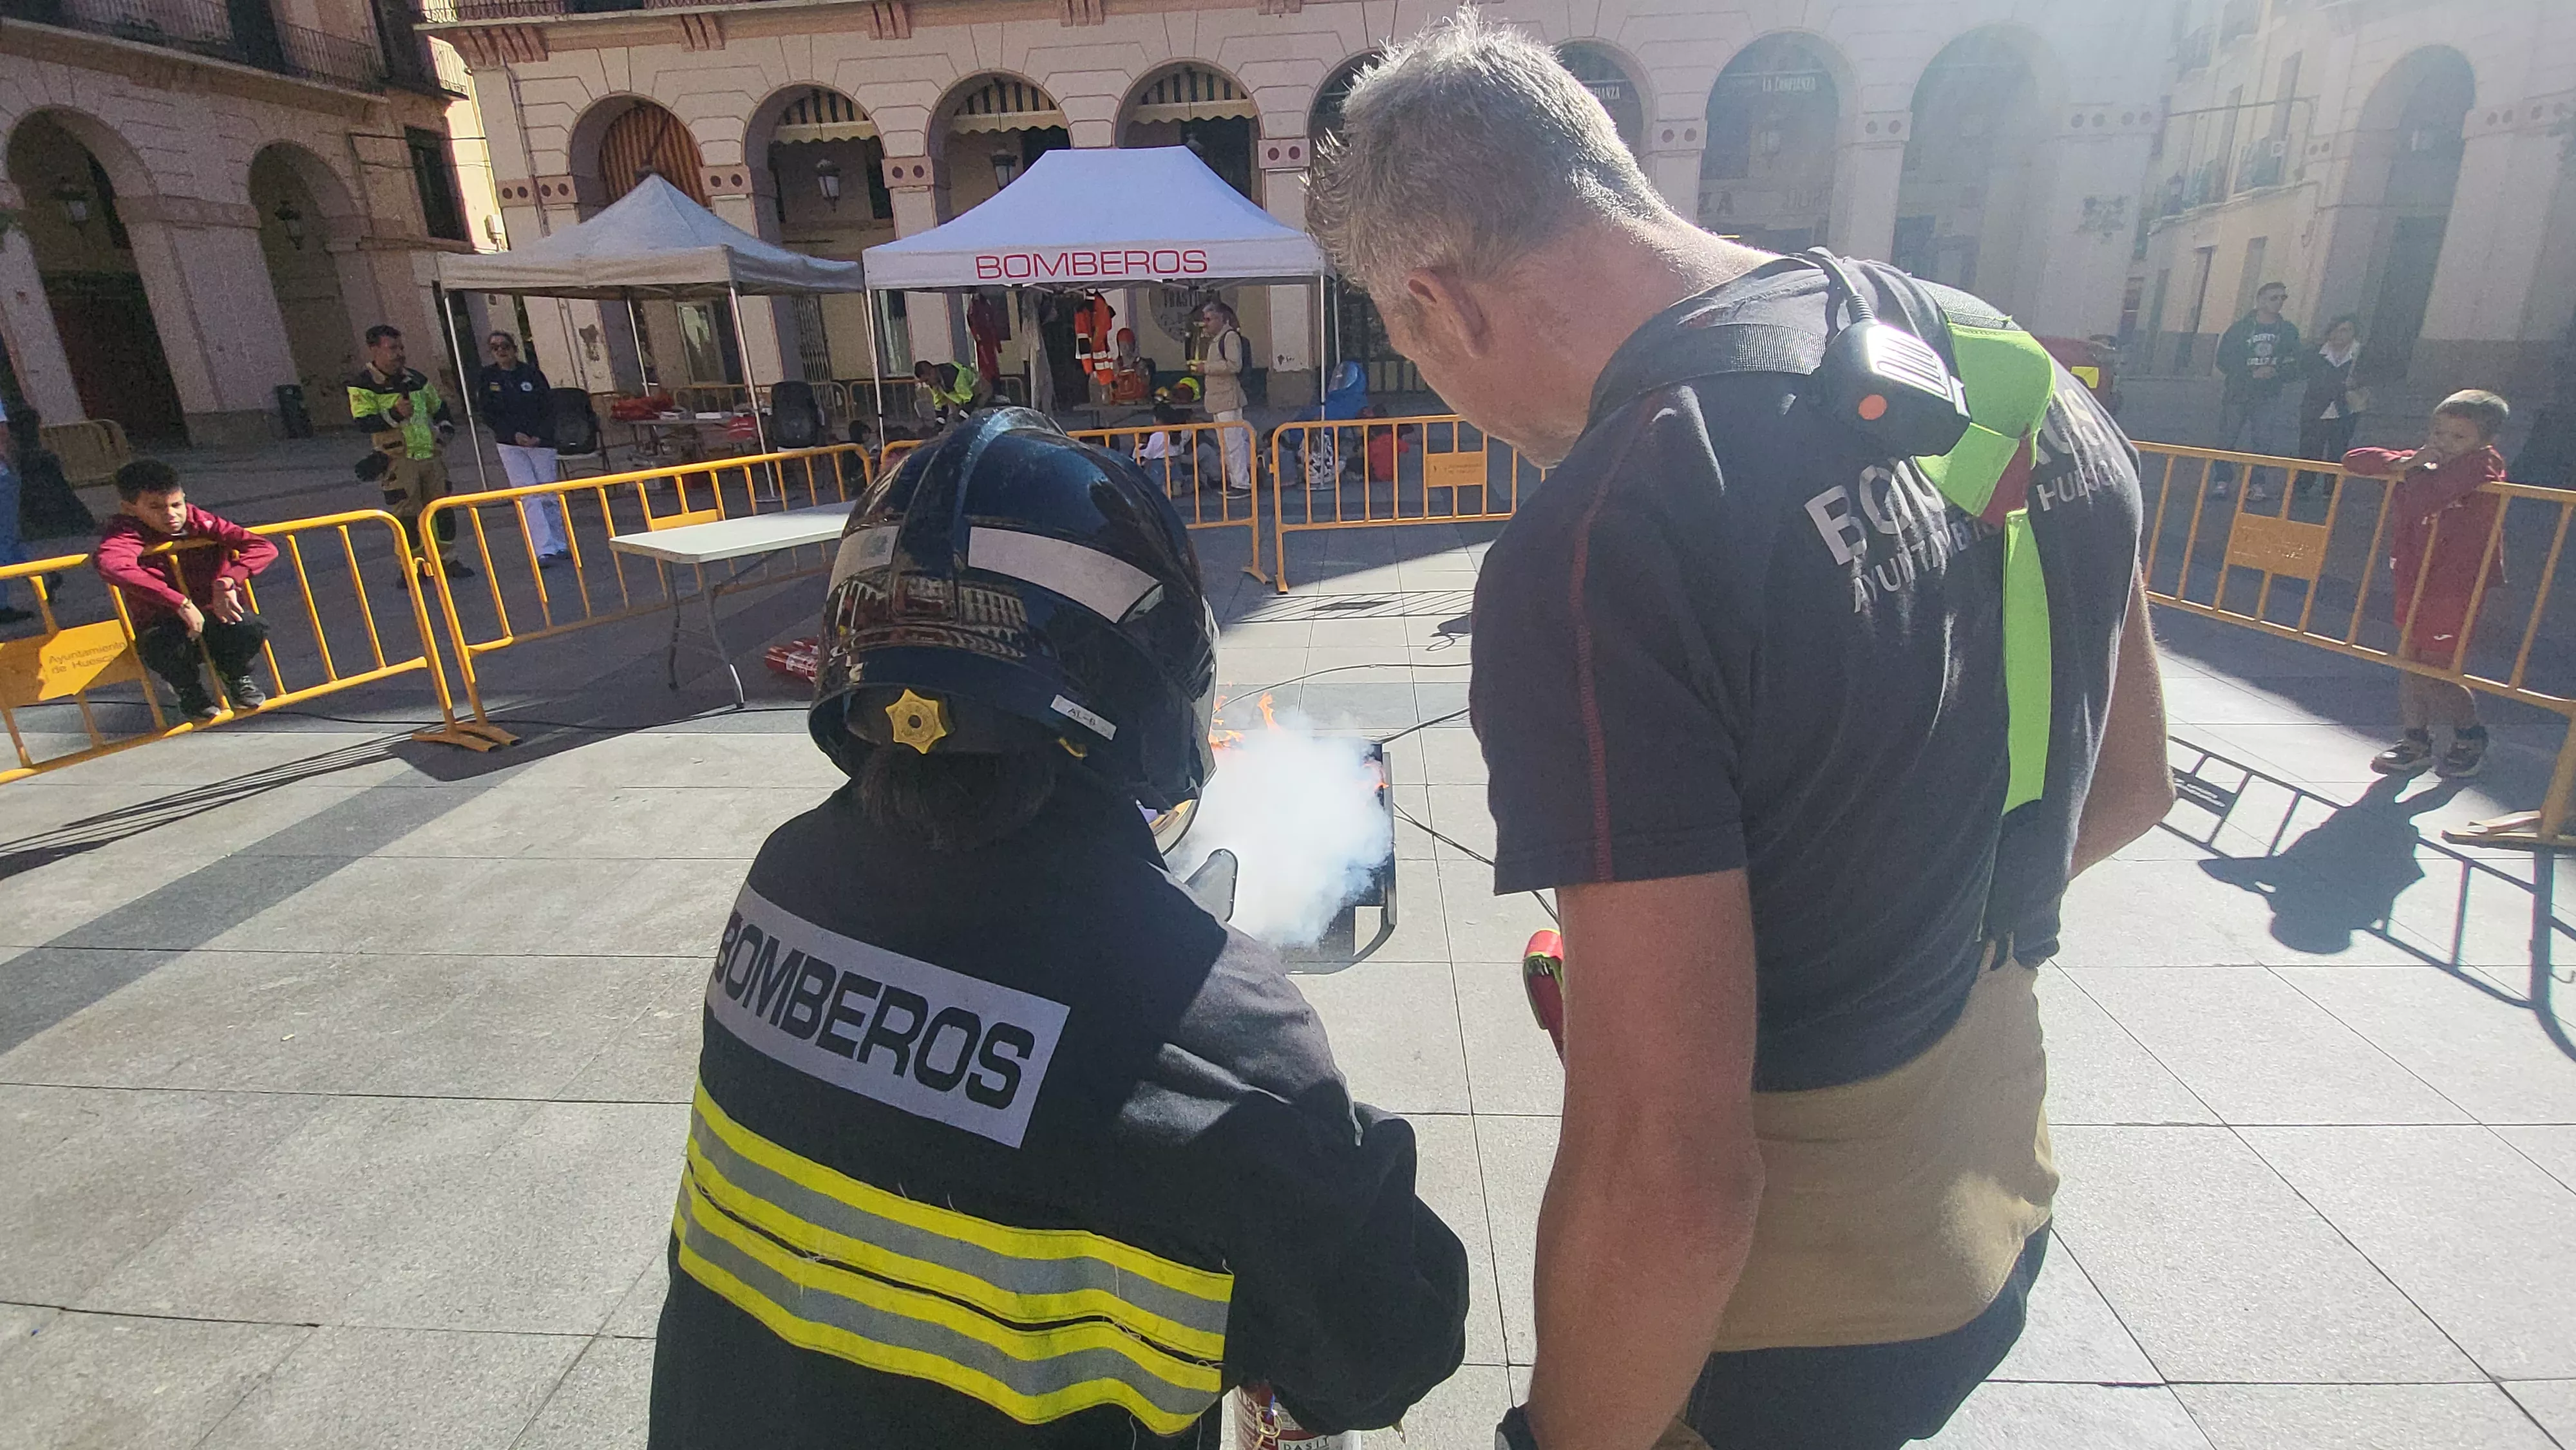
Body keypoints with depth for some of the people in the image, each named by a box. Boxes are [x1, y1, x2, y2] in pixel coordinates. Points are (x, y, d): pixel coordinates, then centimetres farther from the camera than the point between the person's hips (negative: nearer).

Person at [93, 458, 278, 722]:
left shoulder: (199, 522, -6)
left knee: (252, 629, -31)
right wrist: (181, 603, -45)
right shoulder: (128, 533, -13)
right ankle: (188, 689, 4)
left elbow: (265, 548, -16)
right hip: (164, 624, -1)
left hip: (214, 617, 2)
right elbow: (110, 564, -38)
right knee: (162, 646, -36)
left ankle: (236, 675, 8)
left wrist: (228, 581, -33)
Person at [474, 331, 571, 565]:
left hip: (541, 442, 1)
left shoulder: (532, 373, 3)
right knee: (528, 497, -9)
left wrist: (539, 436, -11)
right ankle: (545, 550, -16)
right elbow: (488, 415, 0)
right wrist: (515, 434, -13)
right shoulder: (486, 378, 4)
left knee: (550, 496, 4)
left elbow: (549, 409, 1)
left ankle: (561, 546, 16)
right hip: (510, 444, 0)